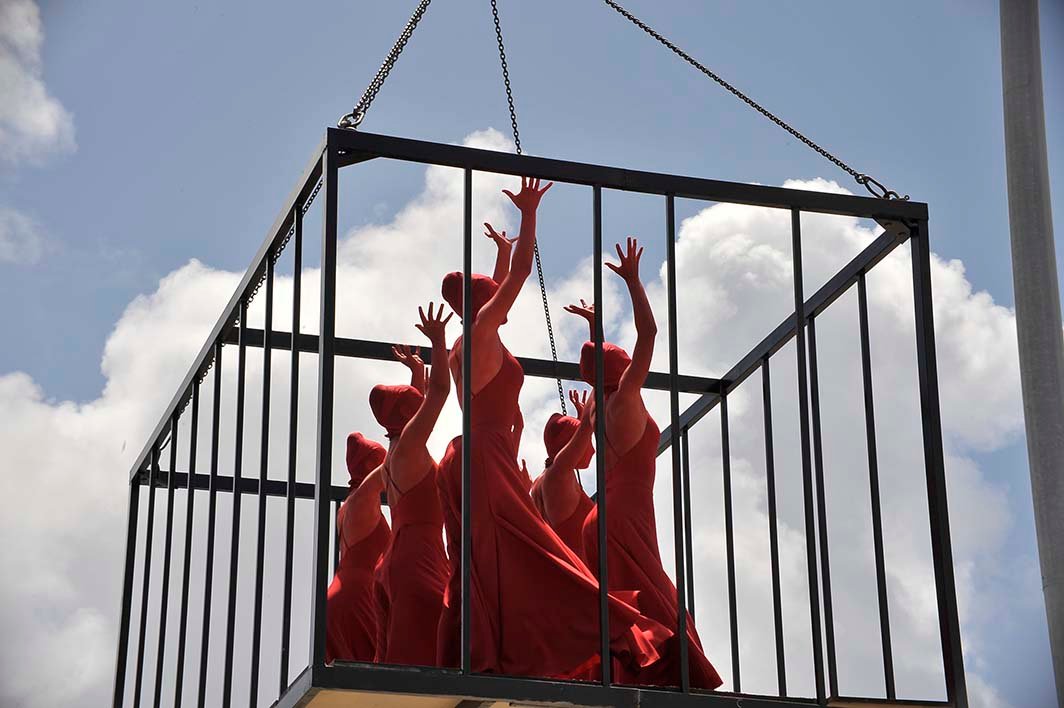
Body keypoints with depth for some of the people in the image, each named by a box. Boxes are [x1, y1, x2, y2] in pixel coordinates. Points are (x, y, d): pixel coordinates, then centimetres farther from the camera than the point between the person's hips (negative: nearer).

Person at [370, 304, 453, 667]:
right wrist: (438, 341, -6)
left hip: (394, 562, 10)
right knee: (423, 651, -19)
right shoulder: (409, 444, -5)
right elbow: (439, 391, -10)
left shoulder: (395, 454, 19)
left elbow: (424, 401, 37)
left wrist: (417, 372, 45)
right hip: (418, 558, -10)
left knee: (396, 658, 3)